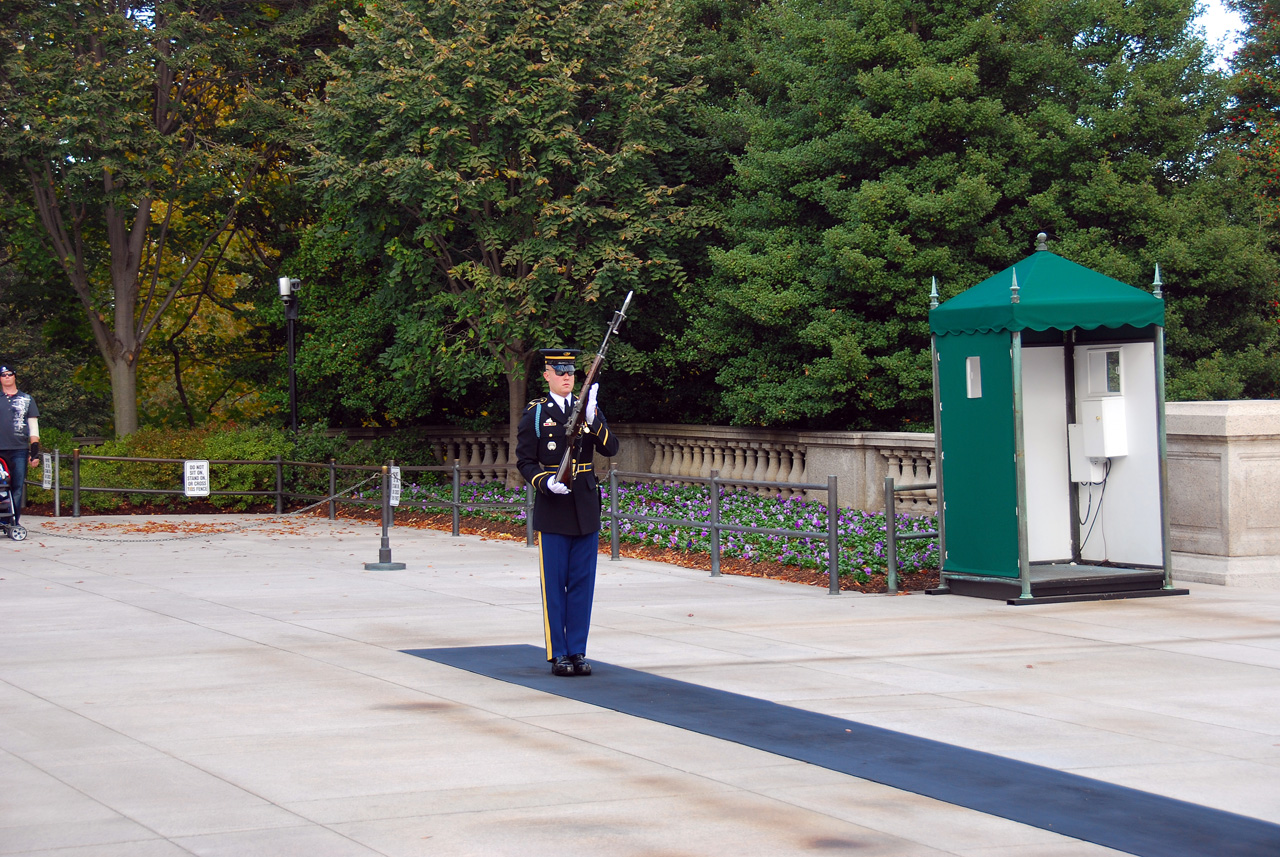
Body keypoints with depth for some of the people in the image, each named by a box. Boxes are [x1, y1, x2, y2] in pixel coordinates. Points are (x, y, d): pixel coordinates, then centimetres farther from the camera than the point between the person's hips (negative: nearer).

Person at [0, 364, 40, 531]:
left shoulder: (26, 400, 13)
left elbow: (33, 427, 13)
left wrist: (35, 451, 5)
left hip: (19, 450, 0)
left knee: (18, 489, -4)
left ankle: (14, 523, -1)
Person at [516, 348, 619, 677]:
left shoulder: (589, 409, 9)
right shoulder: (535, 413, 1)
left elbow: (610, 448, -4)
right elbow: (525, 461, 0)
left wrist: (592, 417, -19)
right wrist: (546, 482, -19)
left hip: (586, 508, 3)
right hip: (552, 507, -3)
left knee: (582, 583, 4)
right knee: (554, 584, 0)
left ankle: (578, 652, 10)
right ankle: (558, 654, 5)